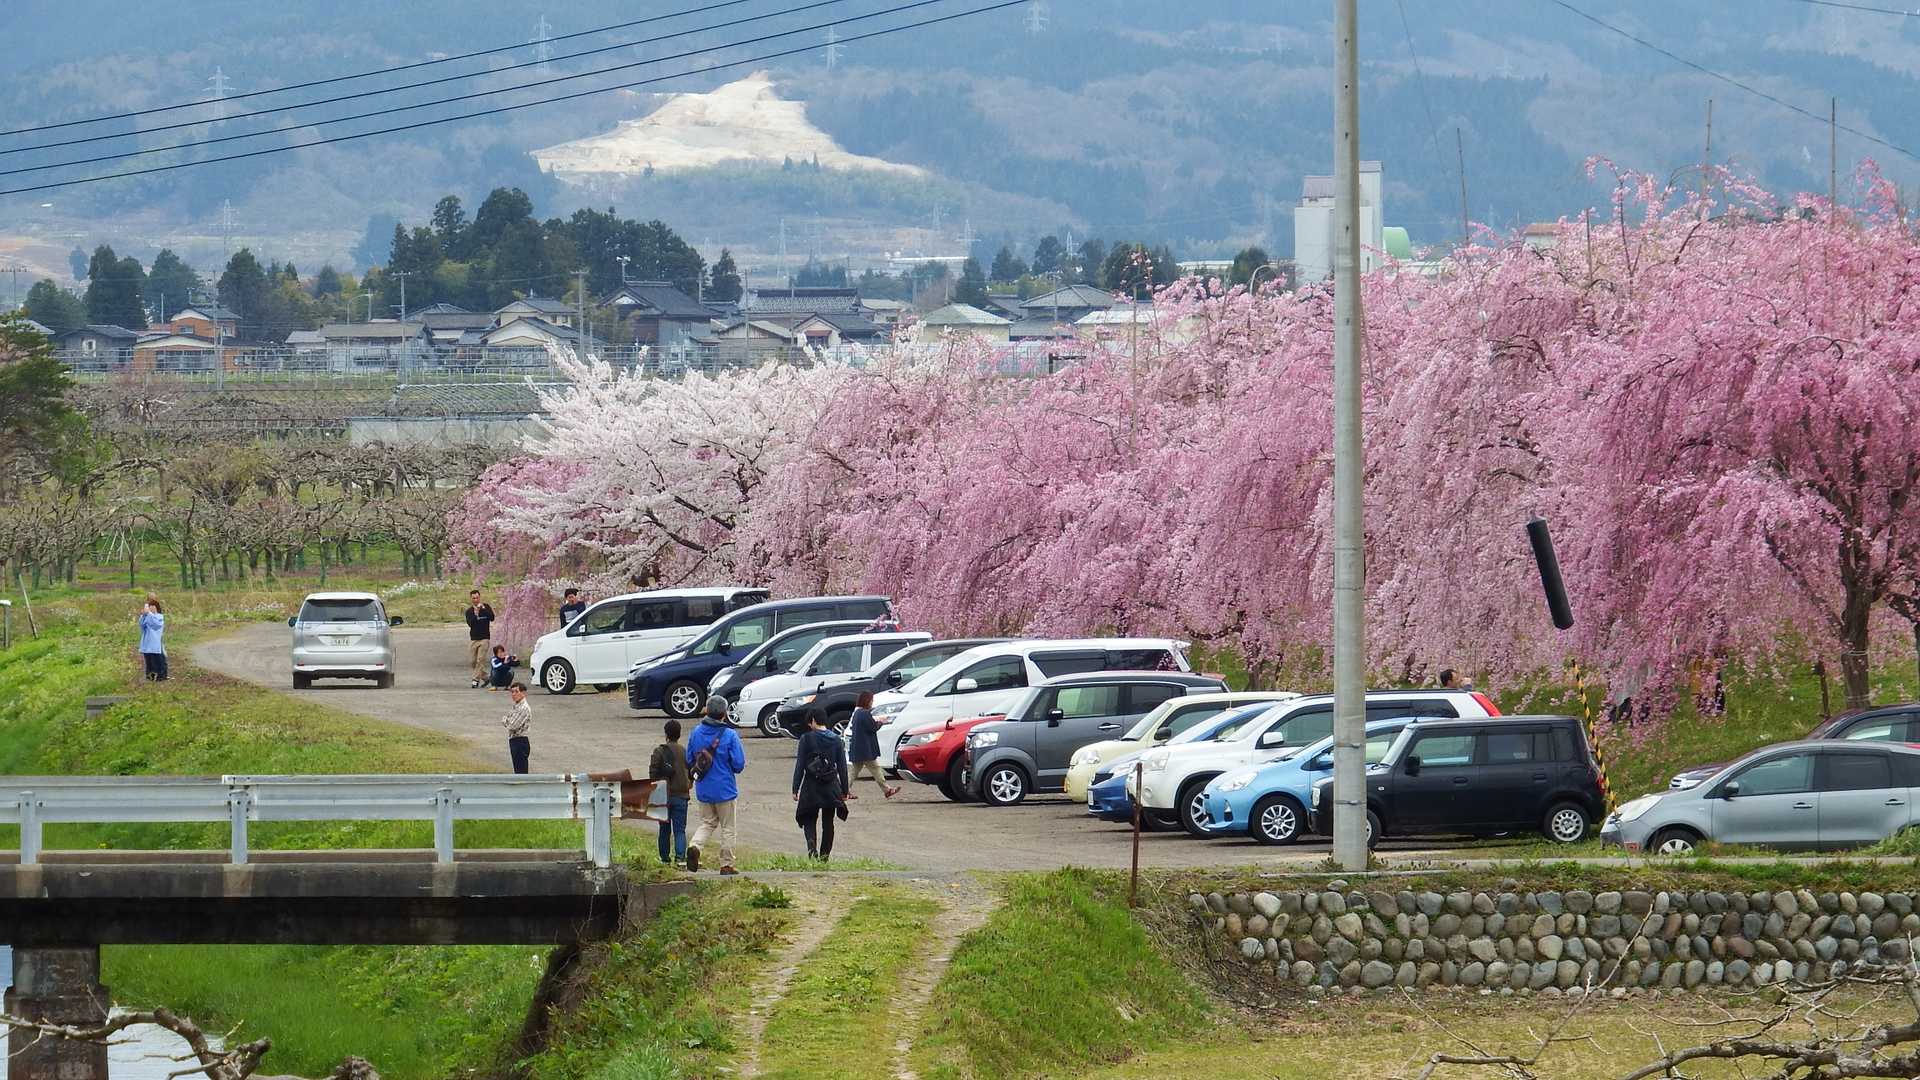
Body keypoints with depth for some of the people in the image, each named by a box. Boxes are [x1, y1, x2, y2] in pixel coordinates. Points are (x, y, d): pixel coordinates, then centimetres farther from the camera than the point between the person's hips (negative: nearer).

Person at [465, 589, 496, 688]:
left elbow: (492, 618, -10)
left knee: (480, 660, -13)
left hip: (484, 638, -3)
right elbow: (470, 623, -7)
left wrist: (484, 609, -16)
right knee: (474, 661, 3)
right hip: (473, 638, 3)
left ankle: (476, 680, -12)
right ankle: (484, 677, 19)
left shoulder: (486, 607, 4)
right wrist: (475, 614, -20)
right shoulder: (469, 611, 6)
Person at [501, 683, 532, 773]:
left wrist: (505, 720, -2)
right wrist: (506, 721, -4)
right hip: (513, 741, 10)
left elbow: (513, 726, -20)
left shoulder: (524, 708, -17)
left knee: (521, 772, -8)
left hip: (521, 742, -10)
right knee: (518, 772, 16)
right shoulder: (514, 706, 13)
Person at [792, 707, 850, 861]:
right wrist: (844, 791, 11)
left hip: (811, 786, -3)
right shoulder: (836, 740, 1)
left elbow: (800, 766, -8)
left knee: (809, 820, 9)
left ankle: (811, 843, -19)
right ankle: (825, 855, 16)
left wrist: (795, 789, -2)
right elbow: (842, 767, 4)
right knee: (828, 822, 14)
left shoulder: (806, 739, -9)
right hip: (831, 787, 3)